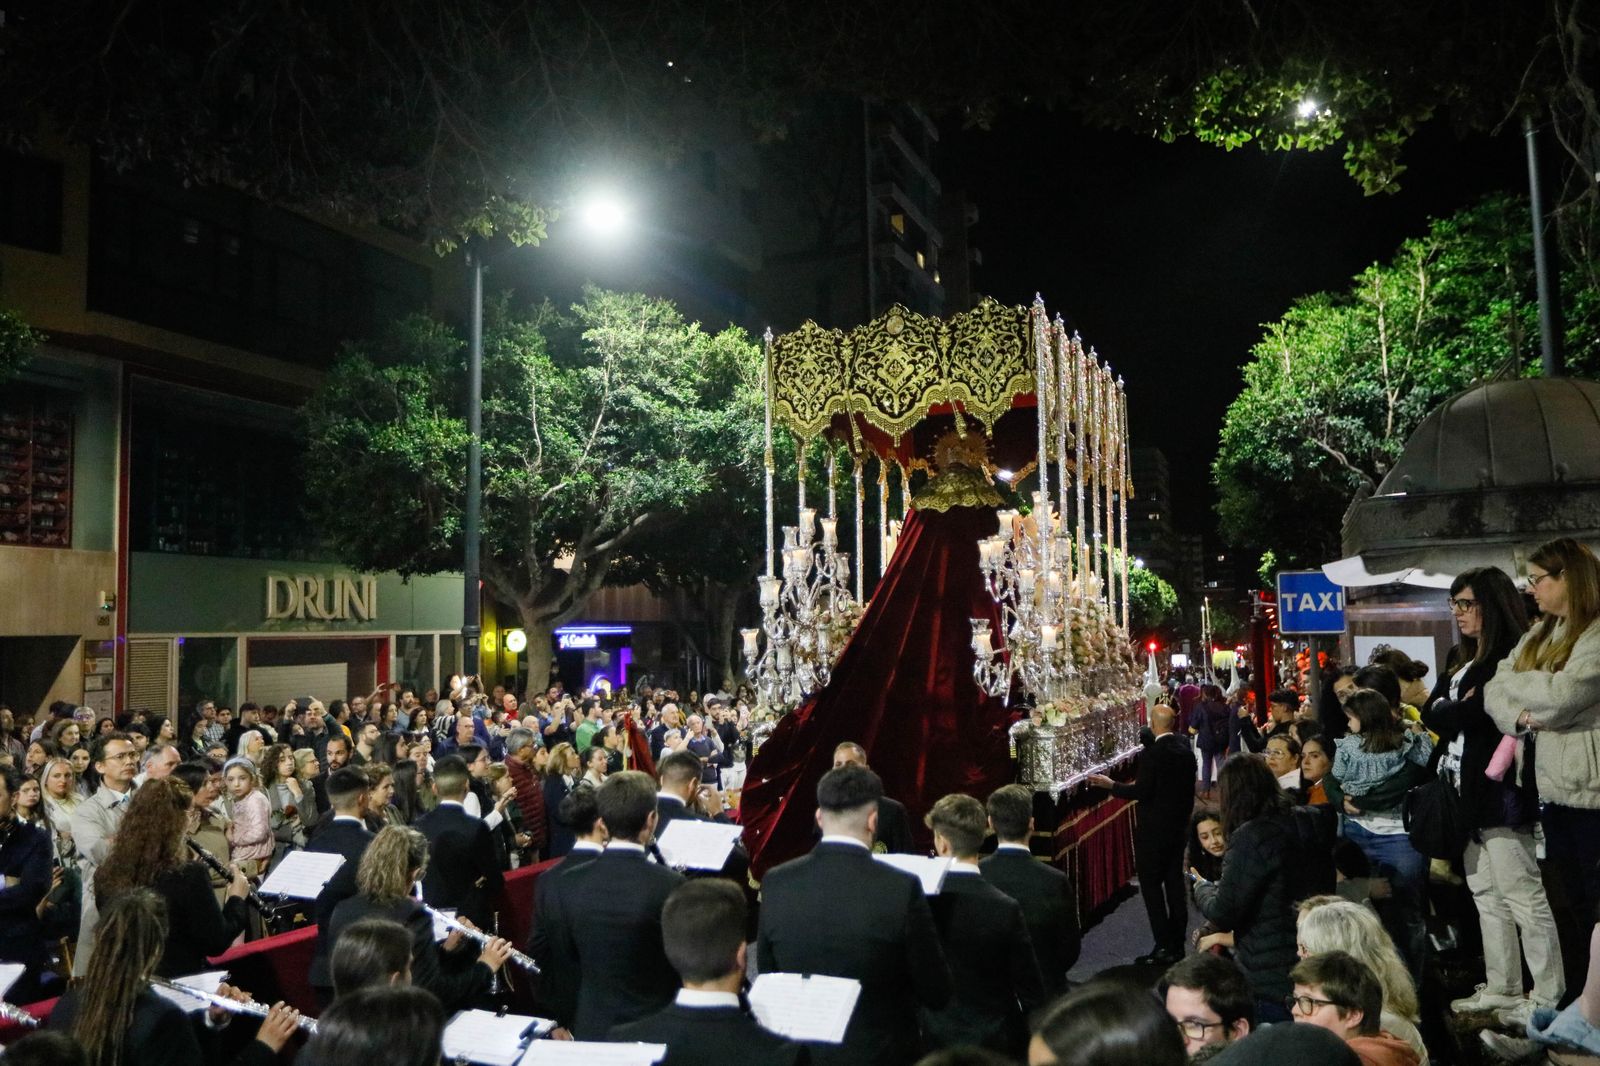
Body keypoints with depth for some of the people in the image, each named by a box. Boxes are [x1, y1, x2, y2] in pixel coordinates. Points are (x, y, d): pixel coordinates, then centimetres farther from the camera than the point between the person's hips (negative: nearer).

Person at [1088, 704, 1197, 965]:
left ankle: (1163, 946, -1)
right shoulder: (1186, 752, 4)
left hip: (1153, 830, -7)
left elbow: (1141, 791, -20)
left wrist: (1110, 785, -8)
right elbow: (1188, 791, 11)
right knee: (1175, 884, 12)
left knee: (1151, 885, 0)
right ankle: (1177, 945, 19)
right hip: (1178, 827, 7)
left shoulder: (1151, 754, -18)